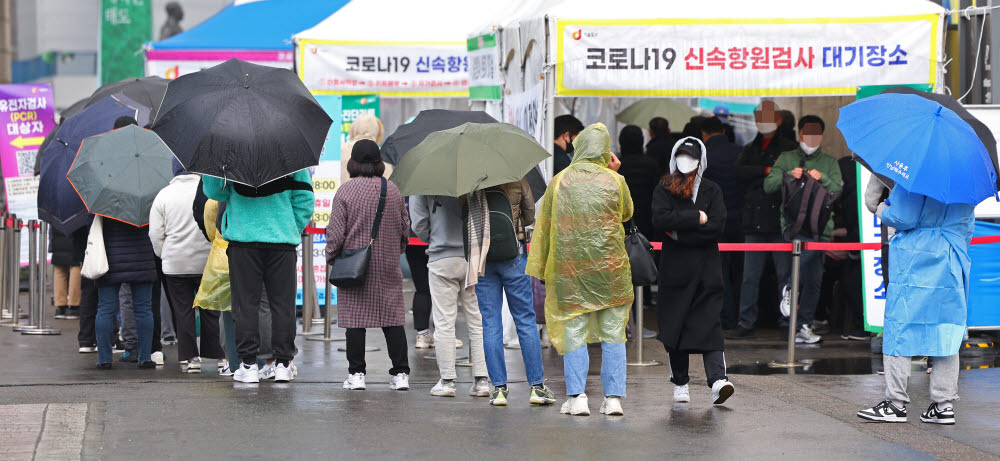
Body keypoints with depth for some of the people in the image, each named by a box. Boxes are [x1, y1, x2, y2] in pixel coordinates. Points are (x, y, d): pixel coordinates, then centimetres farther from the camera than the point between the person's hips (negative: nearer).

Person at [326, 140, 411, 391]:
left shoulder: (346, 191, -7)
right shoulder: (393, 190, 6)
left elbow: (336, 231, -8)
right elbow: (405, 228, 12)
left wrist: (331, 257, 5)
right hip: (388, 265, 3)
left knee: (355, 317, 1)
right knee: (393, 317, 5)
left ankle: (356, 374, 1)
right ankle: (401, 373, 3)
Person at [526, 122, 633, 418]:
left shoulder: (559, 182, 0)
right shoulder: (615, 181, -3)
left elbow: (543, 226, 4)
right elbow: (626, 214, 17)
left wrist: (541, 268, 12)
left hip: (569, 271, 0)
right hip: (610, 271, 0)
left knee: (574, 333, 5)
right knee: (613, 335, 7)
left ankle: (577, 397, -2)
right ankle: (613, 398, 4)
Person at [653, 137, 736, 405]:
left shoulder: (712, 190, 7)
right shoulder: (664, 189, 7)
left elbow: (717, 227, -6)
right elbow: (660, 220, -11)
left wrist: (679, 234, -10)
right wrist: (696, 218, -13)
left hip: (706, 270, -1)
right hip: (675, 270, 1)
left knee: (709, 323, -11)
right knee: (675, 325, 4)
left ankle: (718, 379, -24)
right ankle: (680, 383, 14)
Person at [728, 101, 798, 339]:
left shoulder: (789, 148, 5)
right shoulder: (750, 149, 16)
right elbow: (740, 170, -1)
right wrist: (767, 170, -11)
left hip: (781, 220, -3)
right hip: (755, 219, 3)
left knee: (785, 274, -1)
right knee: (750, 276, 2)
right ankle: (746, 323, 7)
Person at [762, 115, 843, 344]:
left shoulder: (830, 162, 18)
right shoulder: (786, 159, 15)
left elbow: (837, 190, 6)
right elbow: (768, 186, 5)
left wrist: (822, 178, -12)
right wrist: (789, 176, -11)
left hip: (820, 222, 3)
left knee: (814, 279, 0)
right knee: (808, 245, -35)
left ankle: (804, 326, 7)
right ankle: (788, 286, -13)